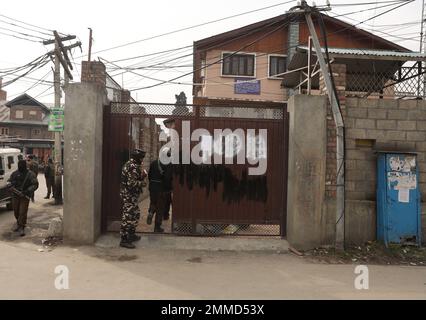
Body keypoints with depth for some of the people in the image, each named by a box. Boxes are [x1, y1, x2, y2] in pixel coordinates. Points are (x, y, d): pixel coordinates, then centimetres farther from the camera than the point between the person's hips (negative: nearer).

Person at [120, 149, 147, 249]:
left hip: (130, 195, 11)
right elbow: (132, 183, -26)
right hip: (130, 195, -11)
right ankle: (124, 240, 1)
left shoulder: (129, 164, 14)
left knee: (136, 214, 19)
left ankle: (131, 234, 32)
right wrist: (141, 183, -10)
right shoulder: (133, 166, -19)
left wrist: (142, 175, 3)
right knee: (128, 216, -5)